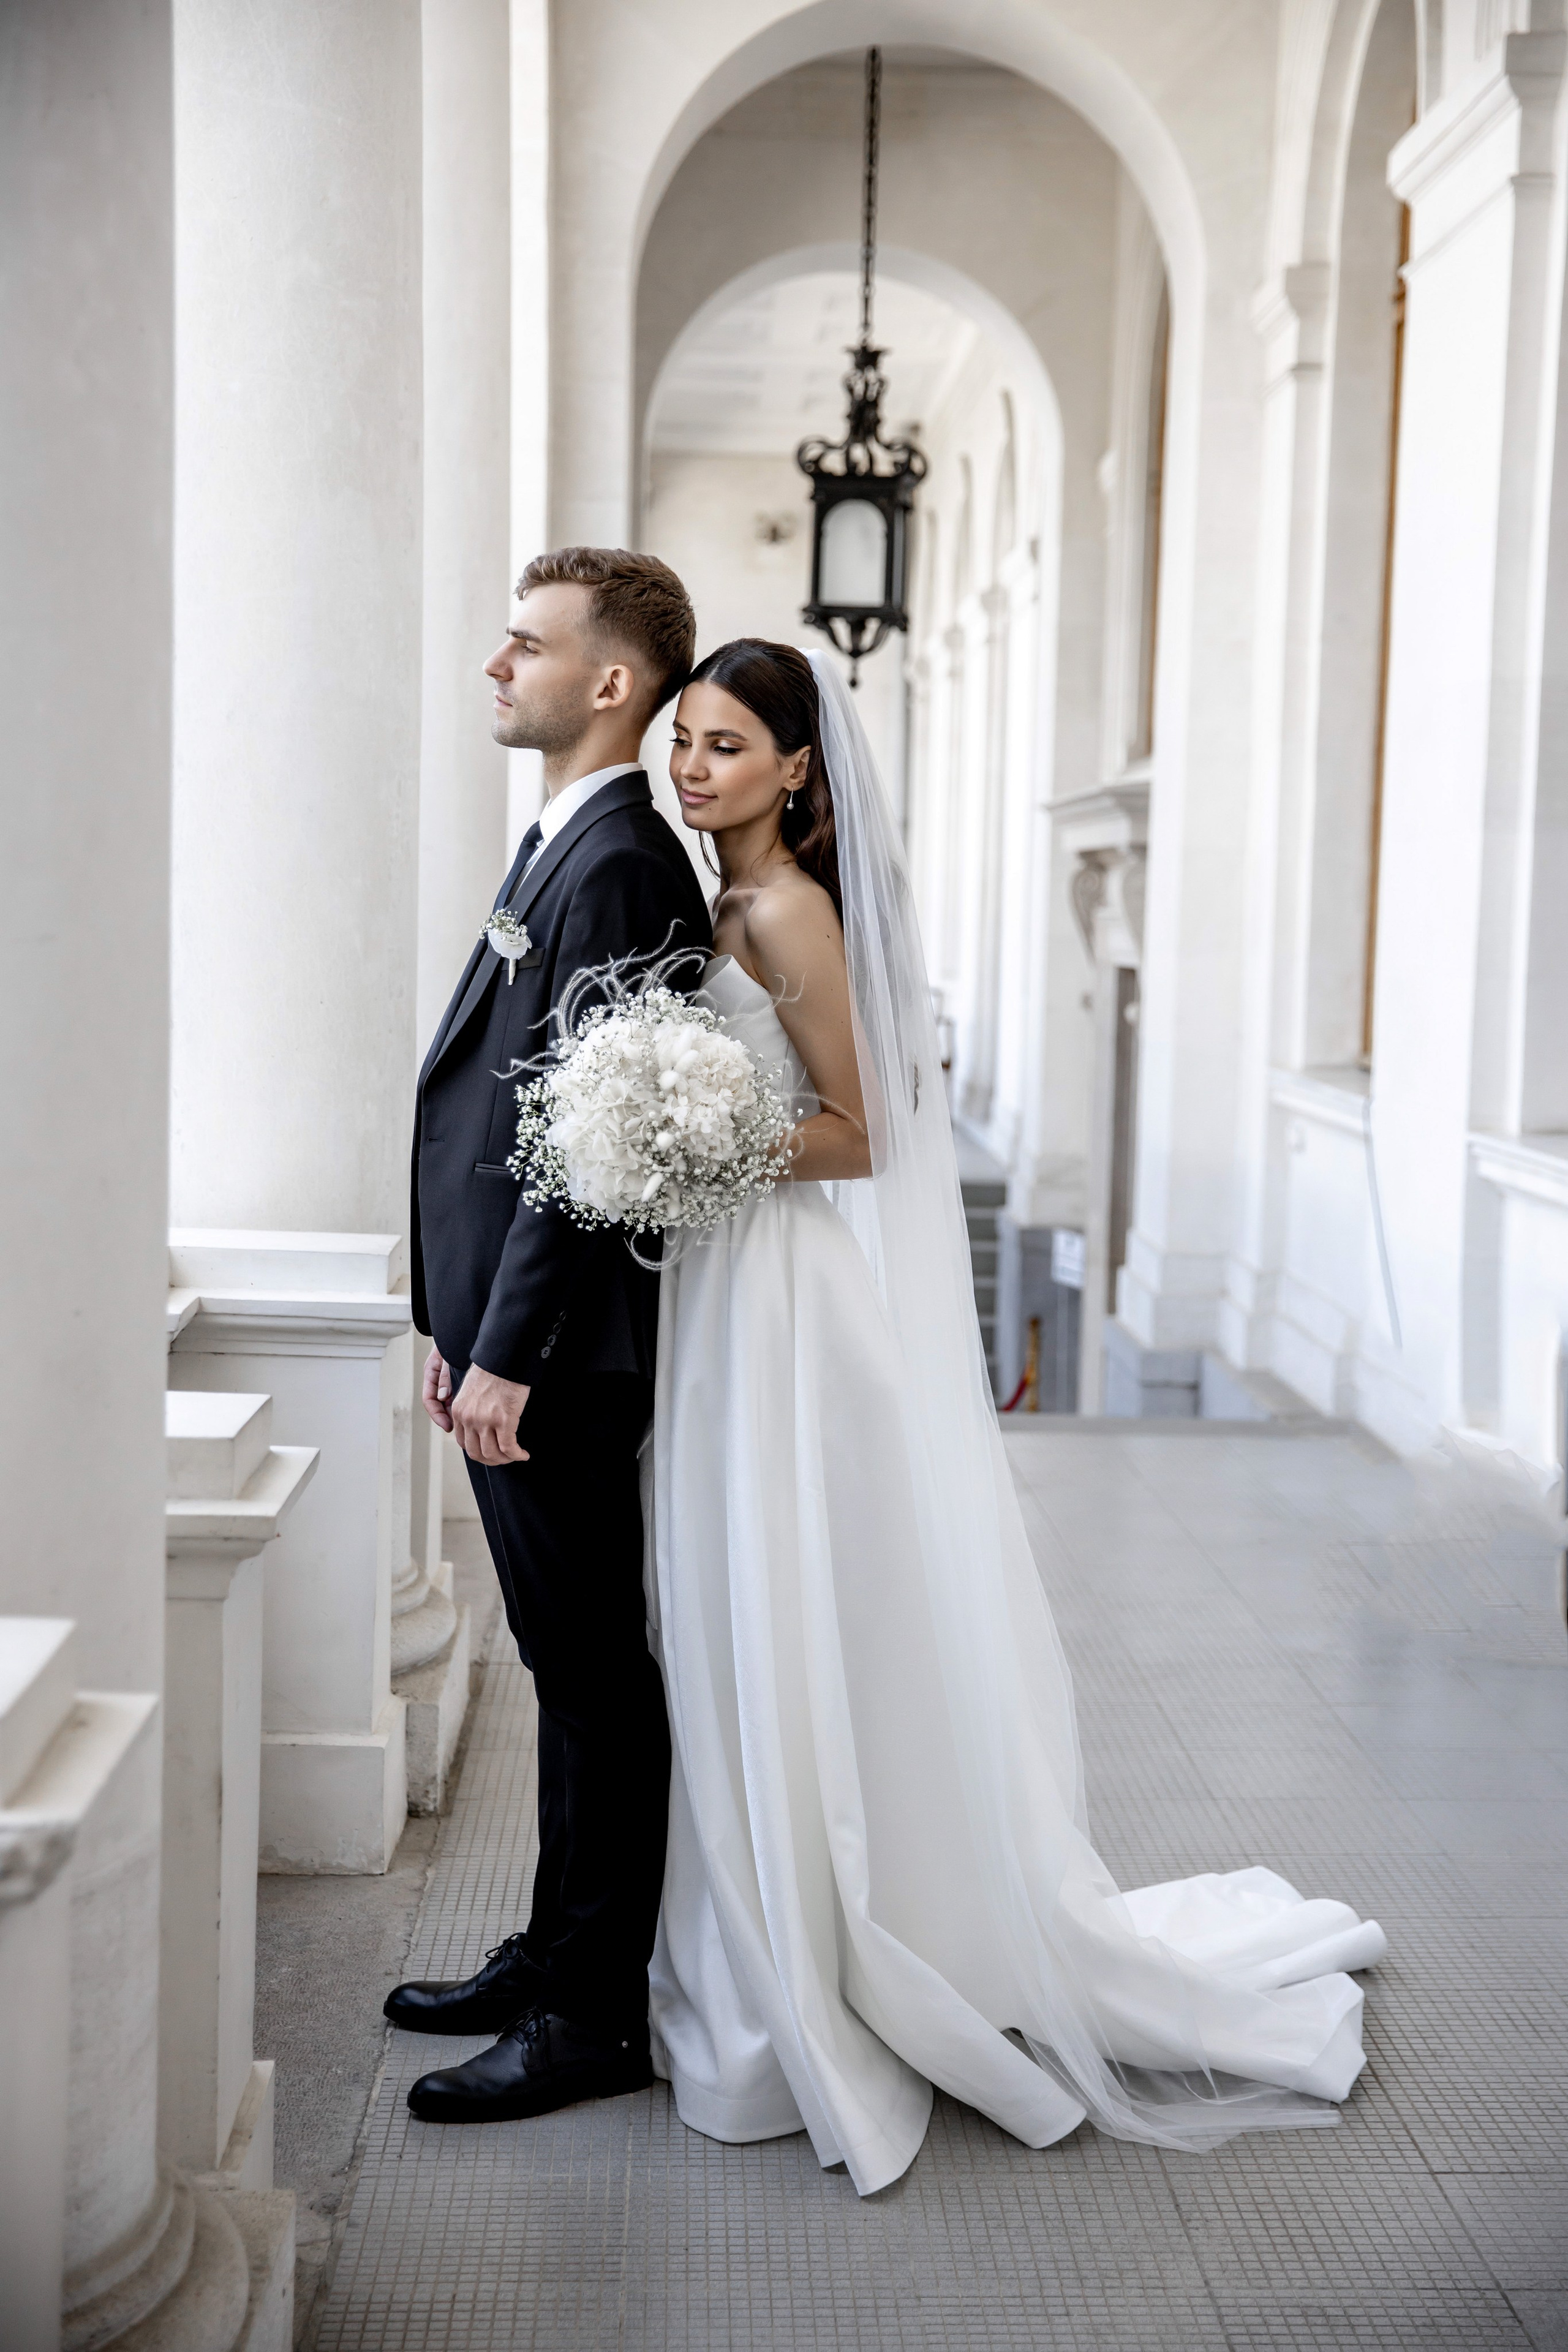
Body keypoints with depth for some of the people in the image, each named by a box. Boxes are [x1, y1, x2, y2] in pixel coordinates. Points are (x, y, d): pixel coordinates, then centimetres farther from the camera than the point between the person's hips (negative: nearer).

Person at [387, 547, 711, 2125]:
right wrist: (458, 1327, 17)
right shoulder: (563, 845, 15)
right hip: (510, 1339, 10)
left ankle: (591, 2017, 14)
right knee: (570, 1667, 18)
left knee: (596, 1677, 1)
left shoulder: (619, 865, -16)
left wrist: (507, 1356, -21)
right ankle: (557, 1952, 32)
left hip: (560, 1355, -10)